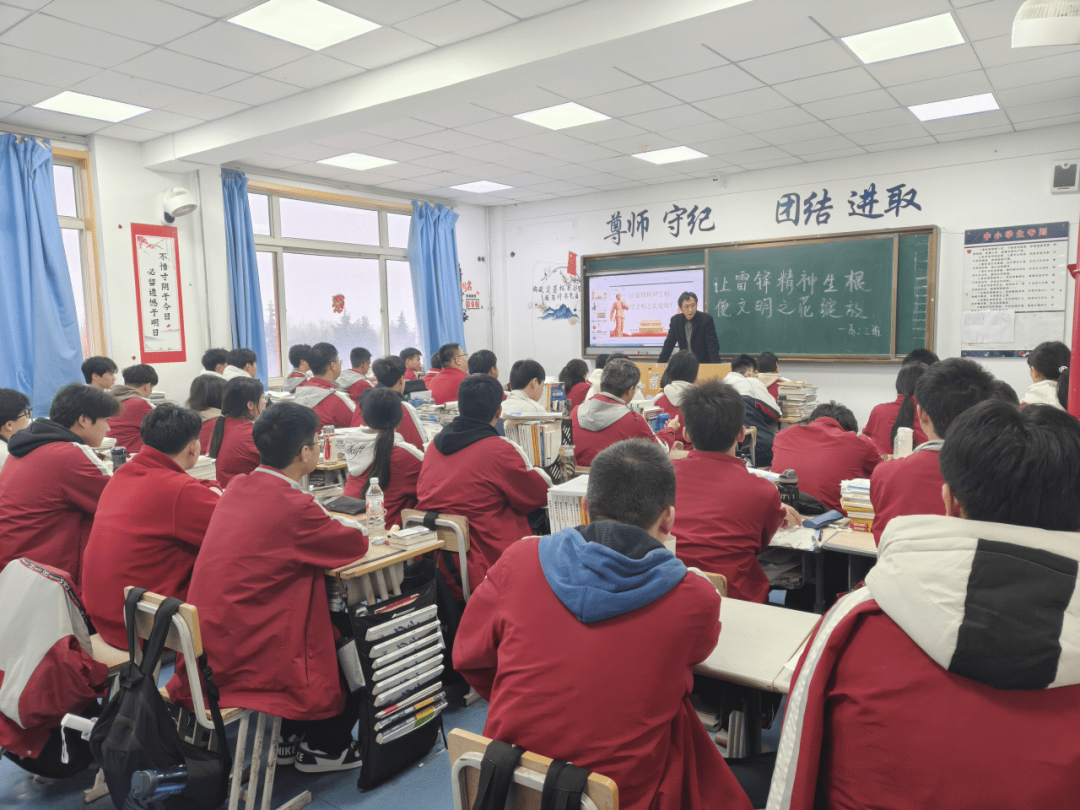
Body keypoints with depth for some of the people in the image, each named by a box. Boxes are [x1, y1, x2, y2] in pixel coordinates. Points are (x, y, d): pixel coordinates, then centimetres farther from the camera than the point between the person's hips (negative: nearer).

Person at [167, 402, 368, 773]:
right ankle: (324, 747, 28)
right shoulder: (294, 506, -21)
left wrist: (326, 522, 11)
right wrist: (344, 526, 13)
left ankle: (290, 736, 33)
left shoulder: (237, 488, 2)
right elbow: (357, 544, -8)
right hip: (246, 664, -8)